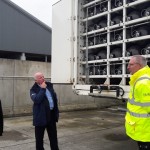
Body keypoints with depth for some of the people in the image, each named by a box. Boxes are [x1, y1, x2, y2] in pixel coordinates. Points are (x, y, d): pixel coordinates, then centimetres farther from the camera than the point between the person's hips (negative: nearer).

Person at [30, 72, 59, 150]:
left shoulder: (49, 85, 6)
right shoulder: (34, 90, -10)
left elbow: (54, 97, 14)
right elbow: (37, 100, -29)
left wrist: (56, 111, 12)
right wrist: (42, 89, -24)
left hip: (51, 114, 5)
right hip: (41, 116, -5)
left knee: (53, 135, 17)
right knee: (39, 137, 8)